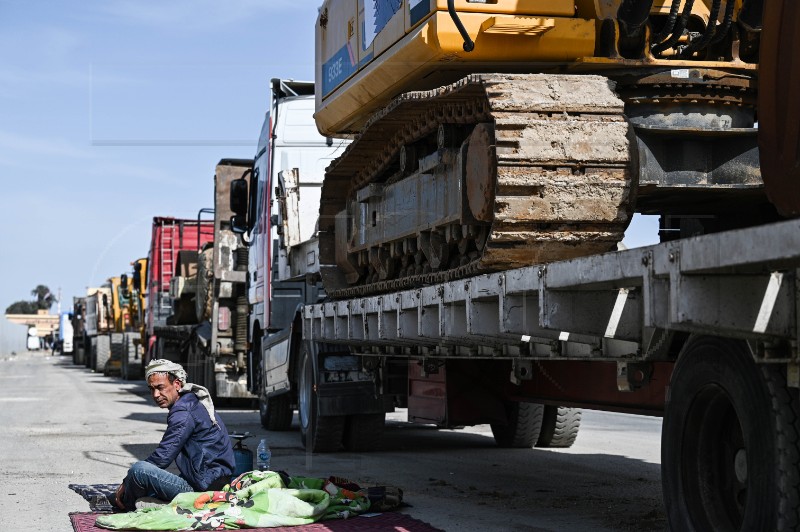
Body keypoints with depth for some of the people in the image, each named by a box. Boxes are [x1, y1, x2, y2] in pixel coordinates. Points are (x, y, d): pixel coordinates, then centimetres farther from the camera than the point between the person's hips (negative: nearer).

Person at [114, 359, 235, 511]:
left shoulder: (183, 413, -17)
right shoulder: (193, 403, 15)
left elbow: (162, 457, -19)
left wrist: (126, 483, -7)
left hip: (203, 486, -11)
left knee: (138, 470, -21)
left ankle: (128, 513, 2)